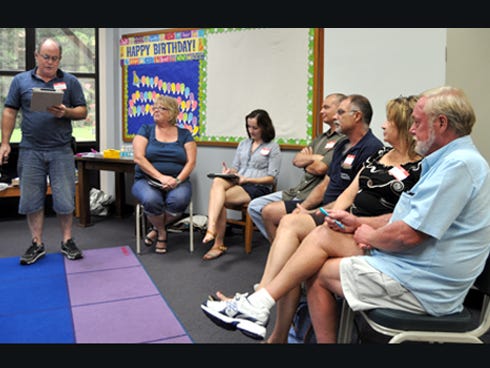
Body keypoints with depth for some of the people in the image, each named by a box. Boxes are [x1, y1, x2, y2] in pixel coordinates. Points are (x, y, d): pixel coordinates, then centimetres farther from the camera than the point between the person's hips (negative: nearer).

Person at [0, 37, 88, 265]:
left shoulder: (70, 82, 7)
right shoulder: (20, 80, 8)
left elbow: (82, 111, 6)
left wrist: (65, 112, -15)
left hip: (61, 150, -1)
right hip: (30, 150, 1)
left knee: (65, 199, 1)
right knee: (32, 199, 5)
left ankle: (67, 241, 15)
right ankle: (37, 244, 16)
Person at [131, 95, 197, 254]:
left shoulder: (184, 134, 9)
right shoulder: (145, 130, 7)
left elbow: (191, 162, 1)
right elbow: (138, 157, -6)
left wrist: (177, 180, -18)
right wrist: (161, 177, -18)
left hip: (178, 181, 1)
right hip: (147, 180, 0)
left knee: (179, 200, -33)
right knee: (151, 200, -35)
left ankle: (156, 229, -2)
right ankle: (162, 232, -2)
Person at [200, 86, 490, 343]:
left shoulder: (459, 164, -21)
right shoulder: (449, 160, 14)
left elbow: (408, 234, -26)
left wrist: (370, 236, -6)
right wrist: (359, 223, 8)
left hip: (421, 286, -9)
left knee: (319, 272, -3)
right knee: (321, 236, 1)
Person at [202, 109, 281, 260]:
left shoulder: (273, 147, 5)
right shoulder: (243, 144, 24)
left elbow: (272, 178, -2)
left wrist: (247, 179, -13)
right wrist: (229, 172, -3)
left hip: (258, 187, -4)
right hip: (237, 182, 5)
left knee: (219, 199, -30)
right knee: (217, 182, -33)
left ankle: (218, 244, -24)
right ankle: (211, 229, -41)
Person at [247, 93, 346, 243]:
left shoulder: (344, 140, -12)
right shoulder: (321, 138, 20)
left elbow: (320, 168, -20)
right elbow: (296, 160, 12)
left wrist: (306, 161, 2)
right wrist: (314, 157, -8)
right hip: (296, 191, 10)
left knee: (269, 211, -21)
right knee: (254, 206, 4)